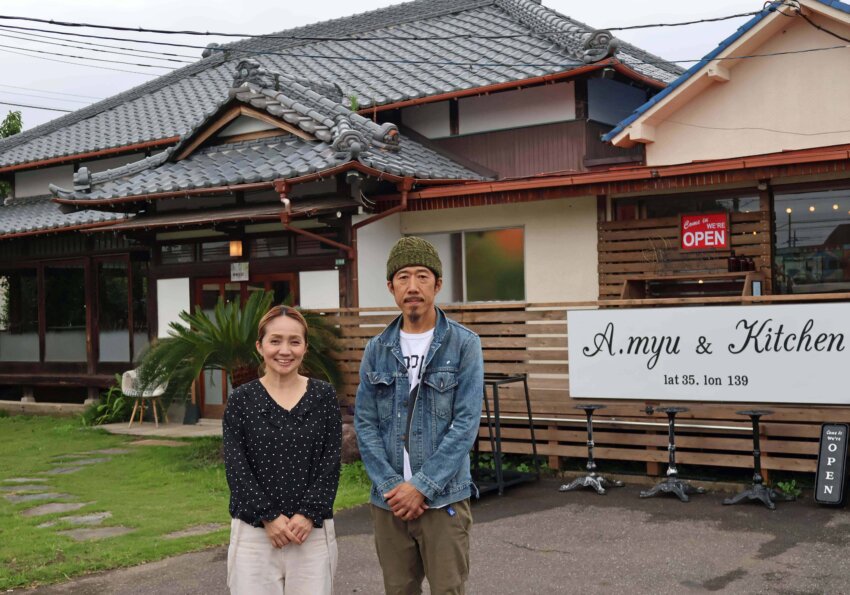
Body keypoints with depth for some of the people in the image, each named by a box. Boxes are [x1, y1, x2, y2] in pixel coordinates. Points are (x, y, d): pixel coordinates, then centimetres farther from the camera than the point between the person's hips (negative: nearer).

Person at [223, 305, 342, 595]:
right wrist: (268, 516, -12)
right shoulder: (241, 400, 2)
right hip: (254, 531, -1)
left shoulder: (324, 396, 5)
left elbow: (330, 463, 1)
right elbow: (236, 467, -3)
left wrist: (309, 514, -10)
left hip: (313, 530, 1)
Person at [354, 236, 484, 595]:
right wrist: (391, 485, -9)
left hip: (443, 498, -3)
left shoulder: (464, 345, -5)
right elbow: (364, 423, 3)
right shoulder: (377, 350, 6)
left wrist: (421, 486, -14)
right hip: (389, 500, 3)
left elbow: (466, 424, -10)